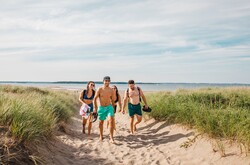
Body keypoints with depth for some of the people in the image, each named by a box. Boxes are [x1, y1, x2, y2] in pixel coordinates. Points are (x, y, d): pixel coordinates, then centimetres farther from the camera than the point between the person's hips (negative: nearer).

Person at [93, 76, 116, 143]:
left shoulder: (111, 90, -1)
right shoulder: (100, 89, -8)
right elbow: (95, 98, -2)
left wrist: (113, 109, 14)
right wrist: (95, 108, -6)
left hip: (109, 107, 0)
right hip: (101, 107, 0)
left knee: (111, 120, -18)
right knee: (101, 122, 13)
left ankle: (111, 138, -14)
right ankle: (101, 136, 35)